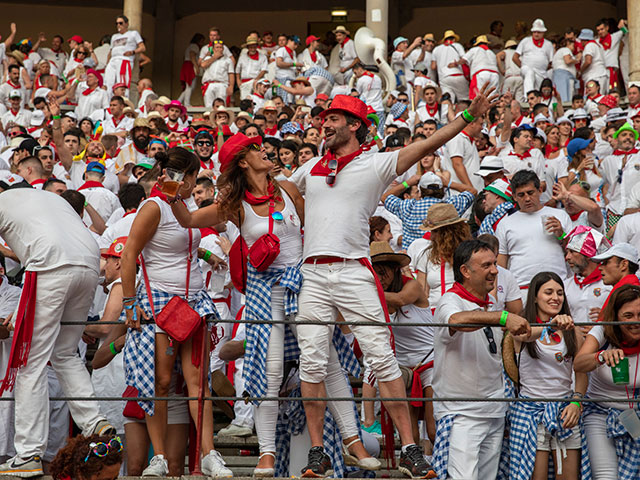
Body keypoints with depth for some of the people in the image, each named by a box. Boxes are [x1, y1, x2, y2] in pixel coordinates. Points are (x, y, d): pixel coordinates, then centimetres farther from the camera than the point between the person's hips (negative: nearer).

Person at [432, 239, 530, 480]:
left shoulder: (491, 306, 13)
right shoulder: (450, 302, -12)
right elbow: (456, 320, -37)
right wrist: (502, 317, -46)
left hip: (495, 413, 8)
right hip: (460, 413, -8)